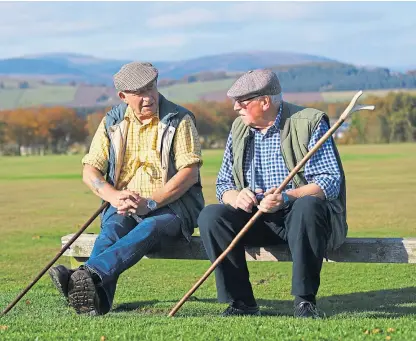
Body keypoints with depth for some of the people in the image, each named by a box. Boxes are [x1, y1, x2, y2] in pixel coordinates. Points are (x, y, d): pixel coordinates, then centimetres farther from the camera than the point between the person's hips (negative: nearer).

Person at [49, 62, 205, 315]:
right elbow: (90, 171, 6)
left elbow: (190, 172, -9)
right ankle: (96, 298, -56)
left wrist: (150, 203, -20)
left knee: (149, 228, -37)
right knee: (112, 230, -31)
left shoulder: (180, 120, -1)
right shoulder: (112, 123, 10)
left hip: (172, 204, -3)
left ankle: (90, 274, -60)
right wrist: (114, 196, -16)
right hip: (125, 206, 3)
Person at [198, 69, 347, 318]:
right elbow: (224, 183, 11)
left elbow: (330, 181, -15)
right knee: (210, 216, -20)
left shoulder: (310, 122, -7)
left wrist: (287, 198, -31)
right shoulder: (239, 128, 11)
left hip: (301, 216, -5)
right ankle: (241, 302, -16)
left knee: (307, 207, -39)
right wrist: (235, 197, -14)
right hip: (256, 219, 5)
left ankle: (305, 300, -28)